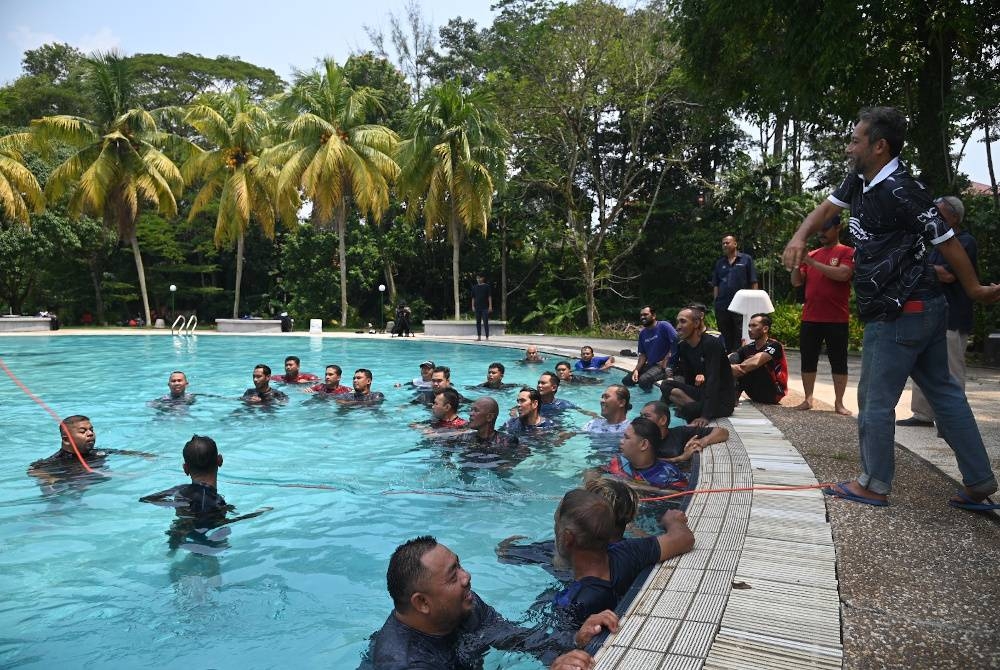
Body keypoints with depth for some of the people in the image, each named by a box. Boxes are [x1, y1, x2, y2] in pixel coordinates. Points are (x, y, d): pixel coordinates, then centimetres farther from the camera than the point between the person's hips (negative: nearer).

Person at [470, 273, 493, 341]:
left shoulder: (487, 286, -1)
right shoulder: (474, 287, 9)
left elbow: (489, 297, -3)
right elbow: (473, 297, 11)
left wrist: (490, 306, -9)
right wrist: (473, 306, 5)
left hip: (485, 307, -4)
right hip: (477, 307, 4)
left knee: (485, 322, -4)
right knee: (478, 322, 7)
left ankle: (487, 337, 0)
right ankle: (479, 337, 13)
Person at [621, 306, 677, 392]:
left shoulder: (663, 326, -12)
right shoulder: (642, 333, 9)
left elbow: (677, 342, -21)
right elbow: (643, 354, 10)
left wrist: (666, 360, -20)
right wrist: (636, 370, -4)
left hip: (664, 366, -7)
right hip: (649, 365, 8)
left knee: (643, 381, -31)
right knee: (626, 381, 3)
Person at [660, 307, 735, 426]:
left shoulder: (712, 344, -19)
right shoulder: (683, 346, 4)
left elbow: (712, 380, -27)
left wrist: (705, 416, -33)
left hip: (723, 400, -7)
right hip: (701, 393, 8)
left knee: (687, 410, -33)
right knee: (666, 386, -11)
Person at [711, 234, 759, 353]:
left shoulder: (746, 259, 5)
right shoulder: (720, 263, 15)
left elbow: (753, 282, 2)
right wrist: (716, 301, 6)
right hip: (722, 306, 4)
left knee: (741, 338, -4)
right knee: (725, 336, 9)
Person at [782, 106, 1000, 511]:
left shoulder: (900, 190, -19)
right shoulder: (859, 181, 8)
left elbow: (947, 241, -11)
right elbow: (826, 209, 19)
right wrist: (800, 237, -3)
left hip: (900, 314, -10)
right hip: (926, 309, 10)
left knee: (875, 400, 1)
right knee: (944, 394, 13)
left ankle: (874, 485, 14)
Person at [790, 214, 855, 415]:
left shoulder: (847, 252, 0)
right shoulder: (811, 254, 14)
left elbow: (843, 274, -19)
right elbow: (796, 282, 11)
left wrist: (812, 262, -18)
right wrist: (797, 263, -6)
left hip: (837, 320, -4)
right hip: (810, 319, 5)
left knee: (839, 361, 2)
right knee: (808, 360, 6)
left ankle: (839, 403, 7)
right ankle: (808, 399, 14)